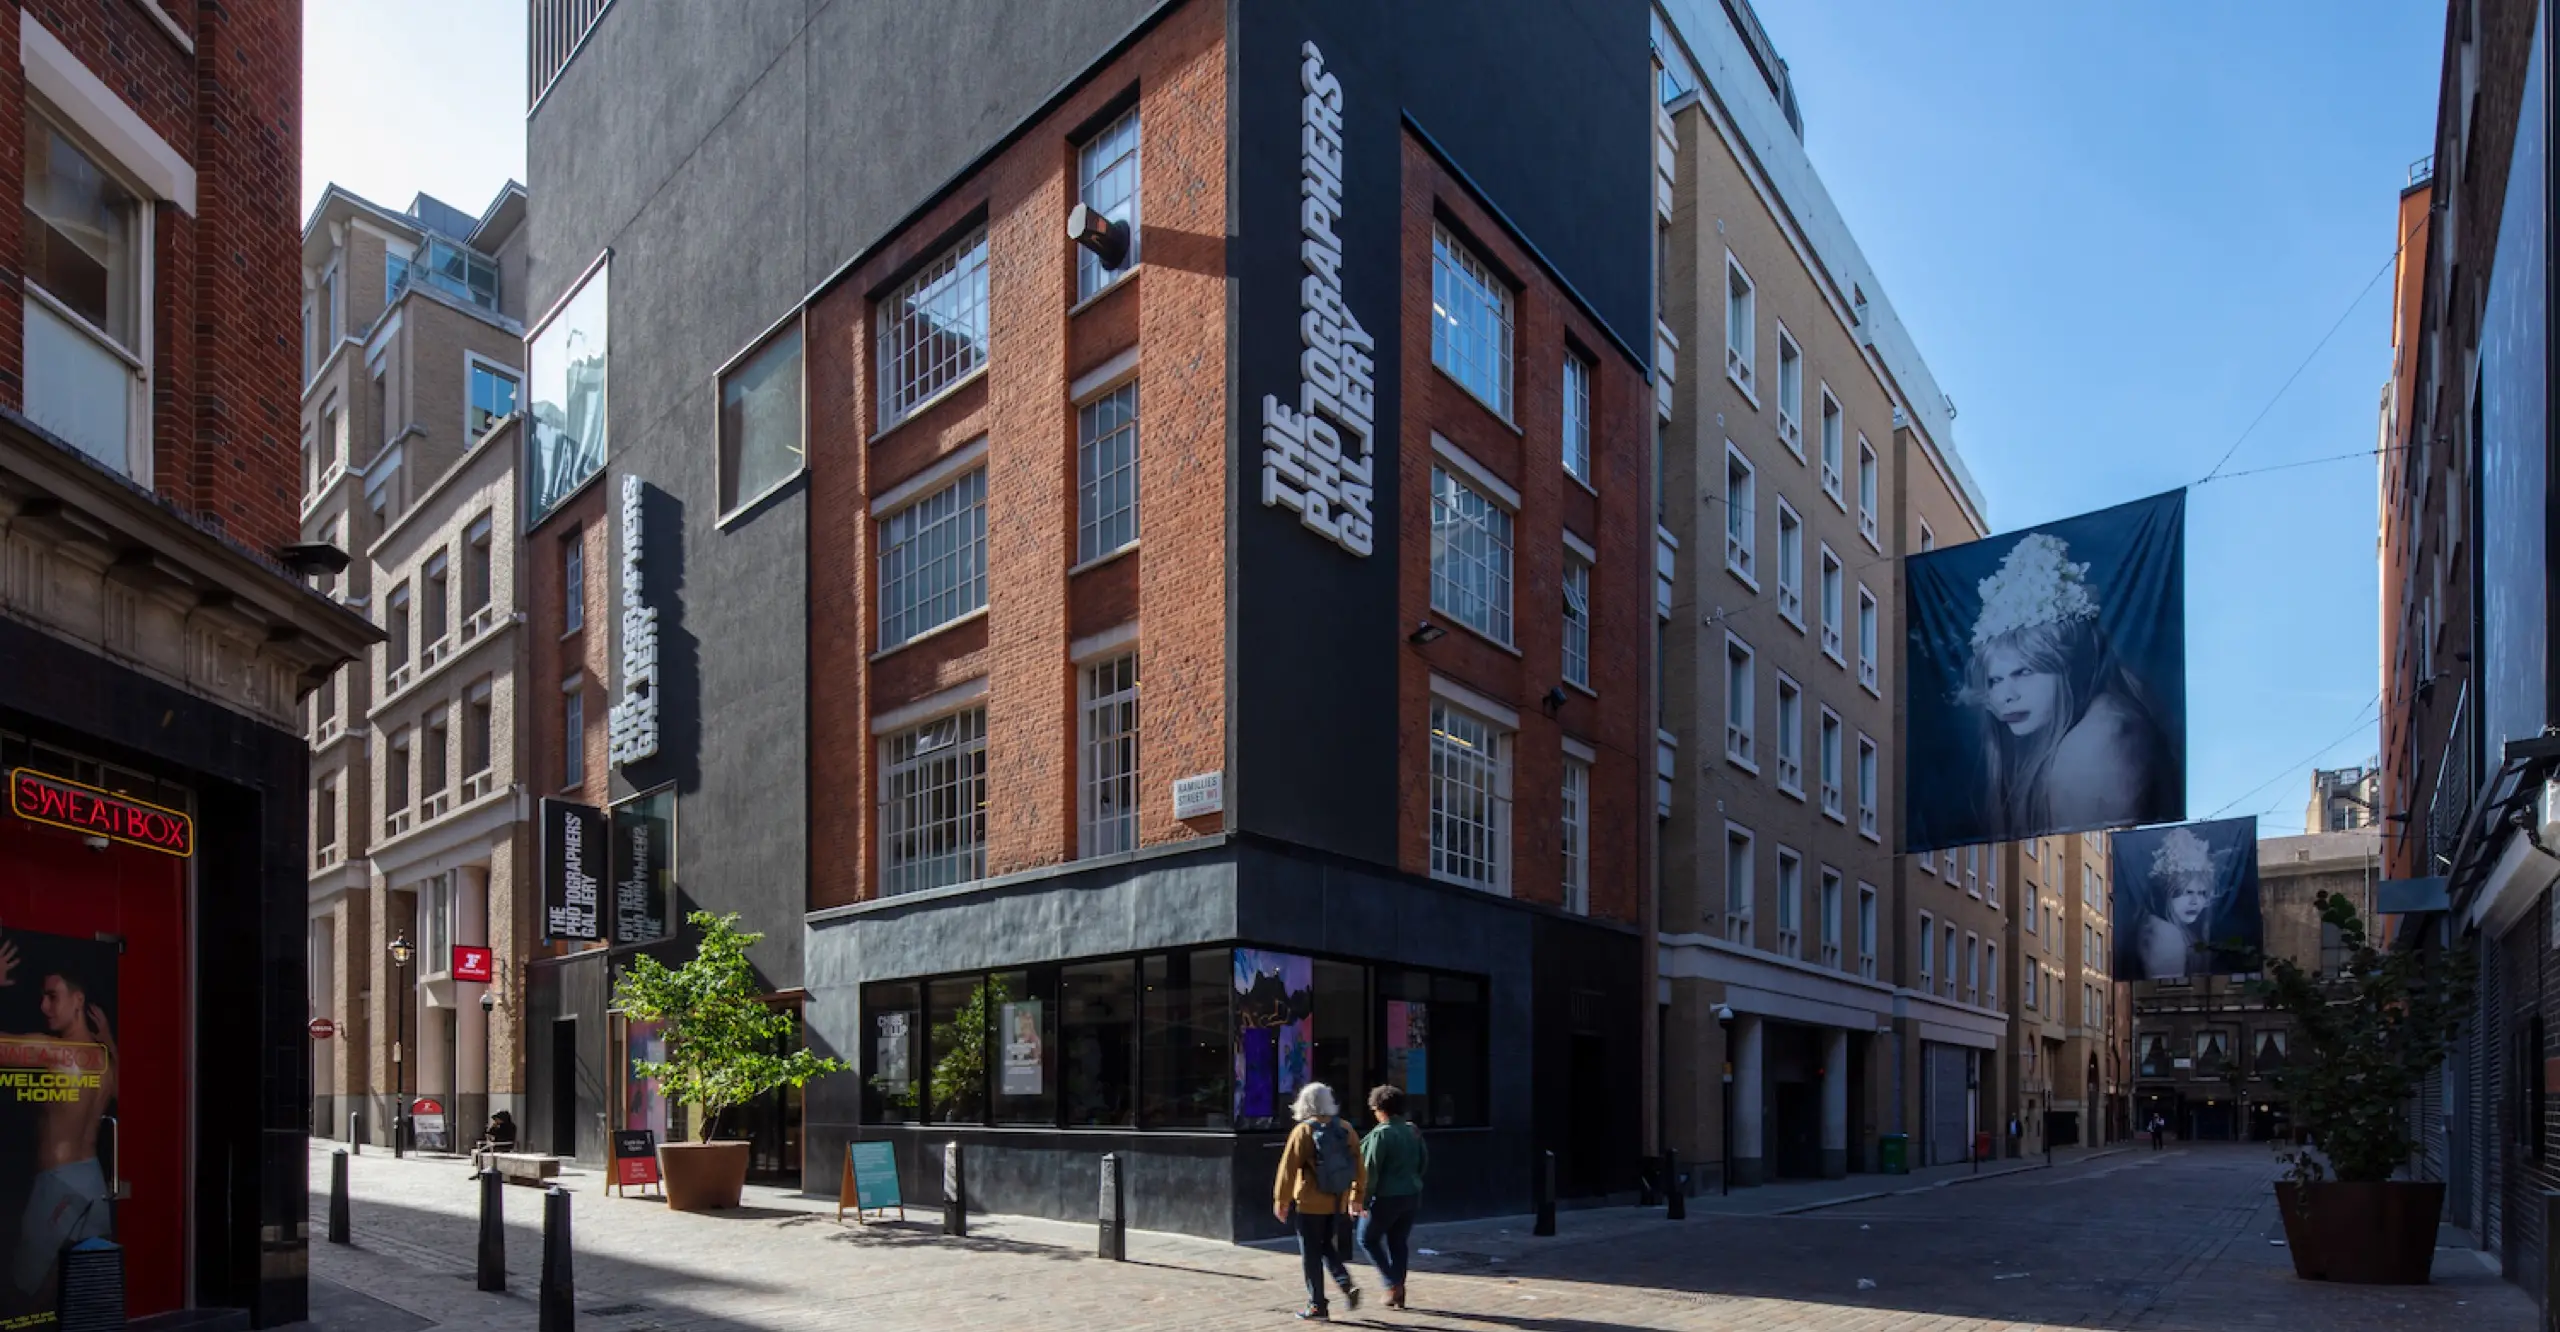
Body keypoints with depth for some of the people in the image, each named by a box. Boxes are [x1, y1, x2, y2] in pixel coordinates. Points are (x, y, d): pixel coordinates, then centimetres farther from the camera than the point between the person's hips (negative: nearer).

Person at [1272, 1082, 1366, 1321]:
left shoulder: (1303, 1131, -11)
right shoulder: (1345, 1128, 3)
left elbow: (1289, 1168, -11)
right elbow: (1359, 1166, 7)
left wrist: (1281, 1201, -2)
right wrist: (1357, 1196, 17)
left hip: (1310, 1204, -5)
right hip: (1338, 1203, 5)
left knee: (1311, 1255, 6)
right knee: (1329, 1247, 21)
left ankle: (1317, 1307, 8)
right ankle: (1347, 1285, 1)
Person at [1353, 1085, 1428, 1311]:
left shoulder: (1380, 1134, -16)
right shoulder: (1413, 1131, 5)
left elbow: (1370, 1170, -17)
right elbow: (1424, 1162, 13)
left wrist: (1363, 1200, -12)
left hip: (1386, 1197, -7)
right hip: (1412, 1196, 7)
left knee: (1368, 1239, 10)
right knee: (1399, 1243, 13)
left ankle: (1393, 1283, 1)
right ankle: (1398, 1295, 16)